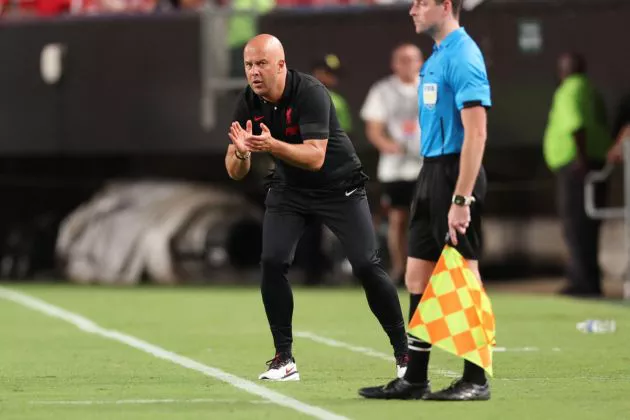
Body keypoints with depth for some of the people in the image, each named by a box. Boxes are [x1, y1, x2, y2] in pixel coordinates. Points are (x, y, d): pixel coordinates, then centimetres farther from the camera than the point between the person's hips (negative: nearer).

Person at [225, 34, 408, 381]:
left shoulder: (310, 93, -27)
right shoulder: (248, 104, -11)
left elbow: (315, 157, -36)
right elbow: (235, 172, -10)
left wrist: (272, 145, -51)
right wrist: (240, 152, -33)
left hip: (340, 187, -4)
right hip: (288, 190, 4)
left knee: (366, 266, -9)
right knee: (272, 262, -14)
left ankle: (404, 353, 7)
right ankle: (284, 360, -4)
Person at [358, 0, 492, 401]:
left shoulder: (463, 57, -15)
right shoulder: (437, 57, 15)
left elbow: (476, 134, -21)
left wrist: (461, 199, -24)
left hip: (456, 173, -10)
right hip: (431, 173, 10)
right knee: (417, 278, 9)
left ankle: (476, 380, 3)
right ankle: (415, 379, 13)